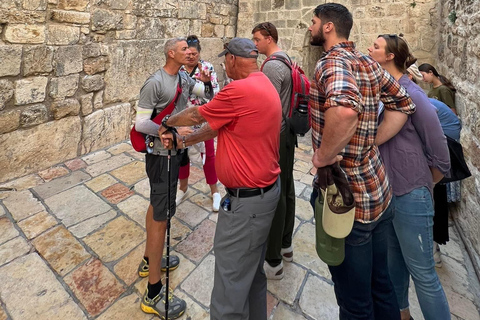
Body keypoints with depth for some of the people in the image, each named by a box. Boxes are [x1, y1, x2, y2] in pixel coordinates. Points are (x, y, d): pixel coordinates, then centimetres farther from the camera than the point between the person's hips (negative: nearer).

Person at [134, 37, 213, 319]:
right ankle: (154, 294, 7)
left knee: (156, 205, 19)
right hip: (161, 155, -9)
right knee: (162, 215, -6)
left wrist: (207, 82, -11)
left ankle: (149, 260, 39)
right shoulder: (155, 83, -17)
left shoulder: (184, 79, 6)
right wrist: (173, 131, -24)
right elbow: (140, 123, -18)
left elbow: (211, 96, 8)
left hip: (175, 151, 9)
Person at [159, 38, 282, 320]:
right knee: (252, 271, 25)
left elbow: (196, 116, -6)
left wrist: (167, 123, 13)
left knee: (231, 281, 8)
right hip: (265, 190, 10)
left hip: (247, 200, -10)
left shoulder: (240, 90, -21)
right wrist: (184, 141, 13)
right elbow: (218, 125, 12)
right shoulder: (264, 85, 11)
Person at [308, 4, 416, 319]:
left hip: (350, 197, -9)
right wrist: (372, 141, 11)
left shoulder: (333, 61, -15)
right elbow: (404, 104, 20)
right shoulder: (368, 63, 10)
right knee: (380, 283, 27)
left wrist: (323, 156, -22)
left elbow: (344, 110, -38)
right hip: (379, 191, 9)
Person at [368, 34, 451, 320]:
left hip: (410, 195, -7)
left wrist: (424, 185, 2)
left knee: (422, 272, 6)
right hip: (384, 190, 7)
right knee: (393, 260, 23)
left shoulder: (411, 94, -14)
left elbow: (439, 148, -9)